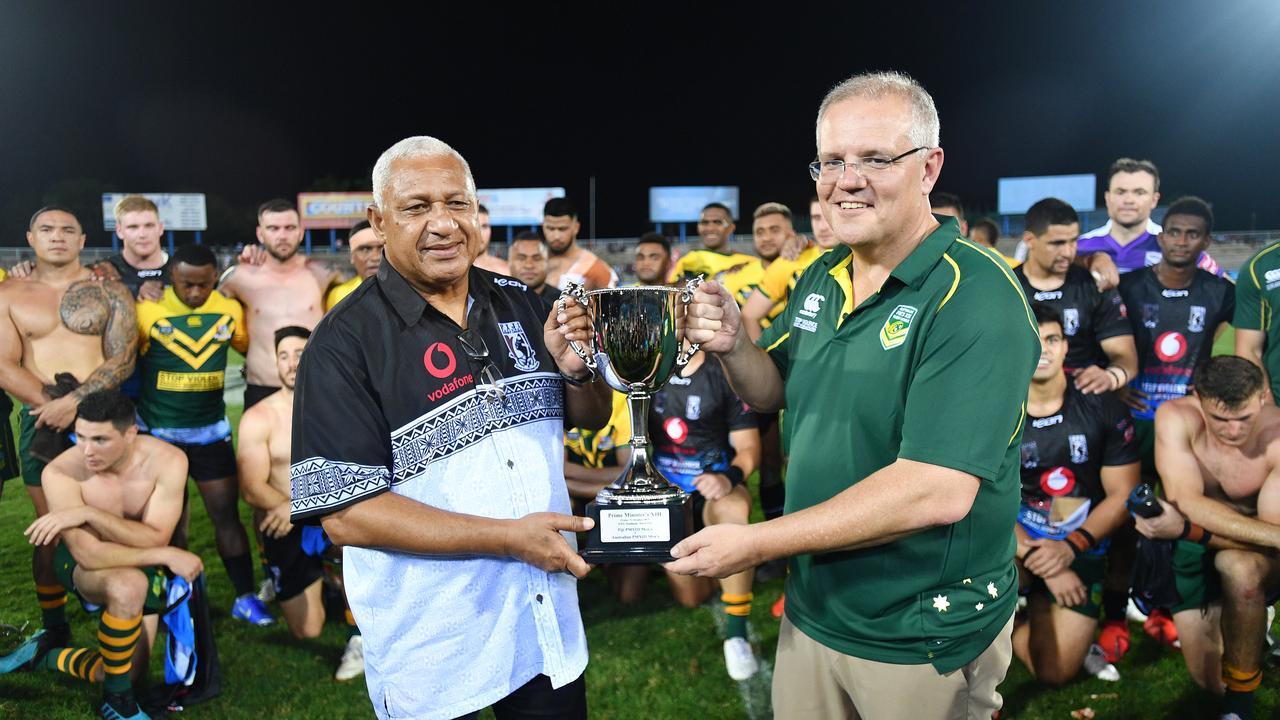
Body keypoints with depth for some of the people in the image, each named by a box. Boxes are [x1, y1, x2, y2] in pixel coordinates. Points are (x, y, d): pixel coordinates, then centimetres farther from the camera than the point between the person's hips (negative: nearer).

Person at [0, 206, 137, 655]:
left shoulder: (109, 291, 4)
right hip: (40, 423, 1)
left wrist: (74, 400, -16)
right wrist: (51, 401, -13)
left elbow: (123, 360, -4)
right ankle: (54, 631, 16)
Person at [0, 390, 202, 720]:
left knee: (128, 673, -1)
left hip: (143, 563, 3)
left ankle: (45, 655, 25)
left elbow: (155, 539, -29)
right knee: (128, 585, -38)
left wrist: (89, 513, -38)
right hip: (81, 562, -3)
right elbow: (89, 554, -32)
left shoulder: (168, 460, -26)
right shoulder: (62, 472, -29)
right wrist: (168, 555, -33)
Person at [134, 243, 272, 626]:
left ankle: (245, 597, 10)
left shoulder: (230, 311, -3)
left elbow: (250, 346, 12)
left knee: (227, 513, 2)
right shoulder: (148, 310, -14)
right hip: (159, 432, -2)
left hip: (211, 430, 2)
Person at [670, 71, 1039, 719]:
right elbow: (773, 393, 12)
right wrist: (731, 346, -11)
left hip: (925, 643, -6)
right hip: (811, 611, 6)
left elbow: (939, 491, -30)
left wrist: (757, 543, -25)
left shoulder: (976, 298, -22)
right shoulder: (822, 277, 1)